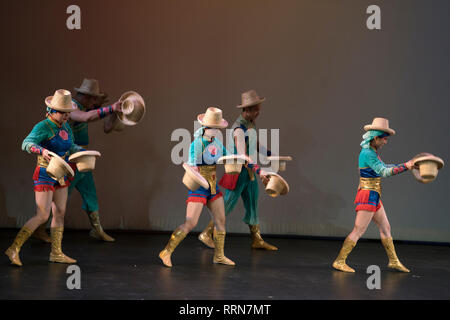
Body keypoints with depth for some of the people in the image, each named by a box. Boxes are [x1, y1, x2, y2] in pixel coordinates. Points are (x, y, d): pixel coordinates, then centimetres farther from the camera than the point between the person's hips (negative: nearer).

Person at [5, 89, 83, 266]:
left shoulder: (65, 127, 7)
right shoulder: (43, 127, -17)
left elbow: (71, 147, 21)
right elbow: (27, 144, -32)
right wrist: (42, 151, -51)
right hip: (45, 176, -8)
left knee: (60, 213, 9)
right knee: (42, 217, -10)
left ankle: (56, 253, 19)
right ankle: (14, 249, -1)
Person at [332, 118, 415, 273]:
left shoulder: (372, 151, 11)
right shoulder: (367, 153, -18)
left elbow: (382, 167, 22)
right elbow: (384, 172, -24)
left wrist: (405, 165, 16)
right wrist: (405, 166, -18)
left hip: (374, 198, 10)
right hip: (368, 196, -10)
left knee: (385, 227, 16)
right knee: (358, 231, -8)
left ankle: (393, 261, 26)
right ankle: (339, 261, -3)